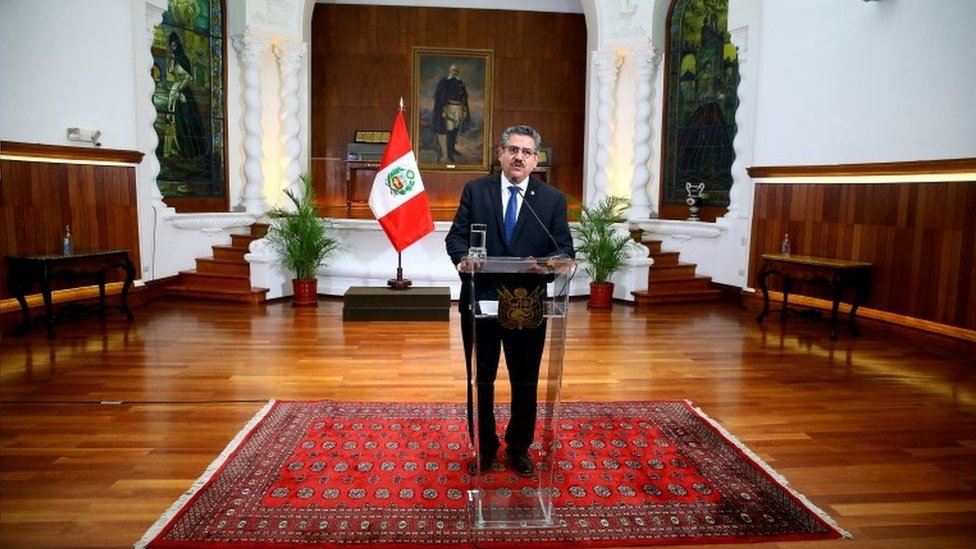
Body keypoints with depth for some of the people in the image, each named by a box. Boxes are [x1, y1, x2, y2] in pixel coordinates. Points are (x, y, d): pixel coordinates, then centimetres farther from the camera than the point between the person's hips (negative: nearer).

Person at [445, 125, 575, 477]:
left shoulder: (552, 199, 2)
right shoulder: (475, 190, 2)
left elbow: (566, 249, -1)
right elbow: (455, 236, 0)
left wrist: (551, 262, -24)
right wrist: (462, 257, -22)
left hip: (528, 306, 1)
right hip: (480, 301, 0)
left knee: (525, 383, 13)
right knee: (480, 381, 12)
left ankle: (519, 447, 34)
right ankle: (484, 447, 32)